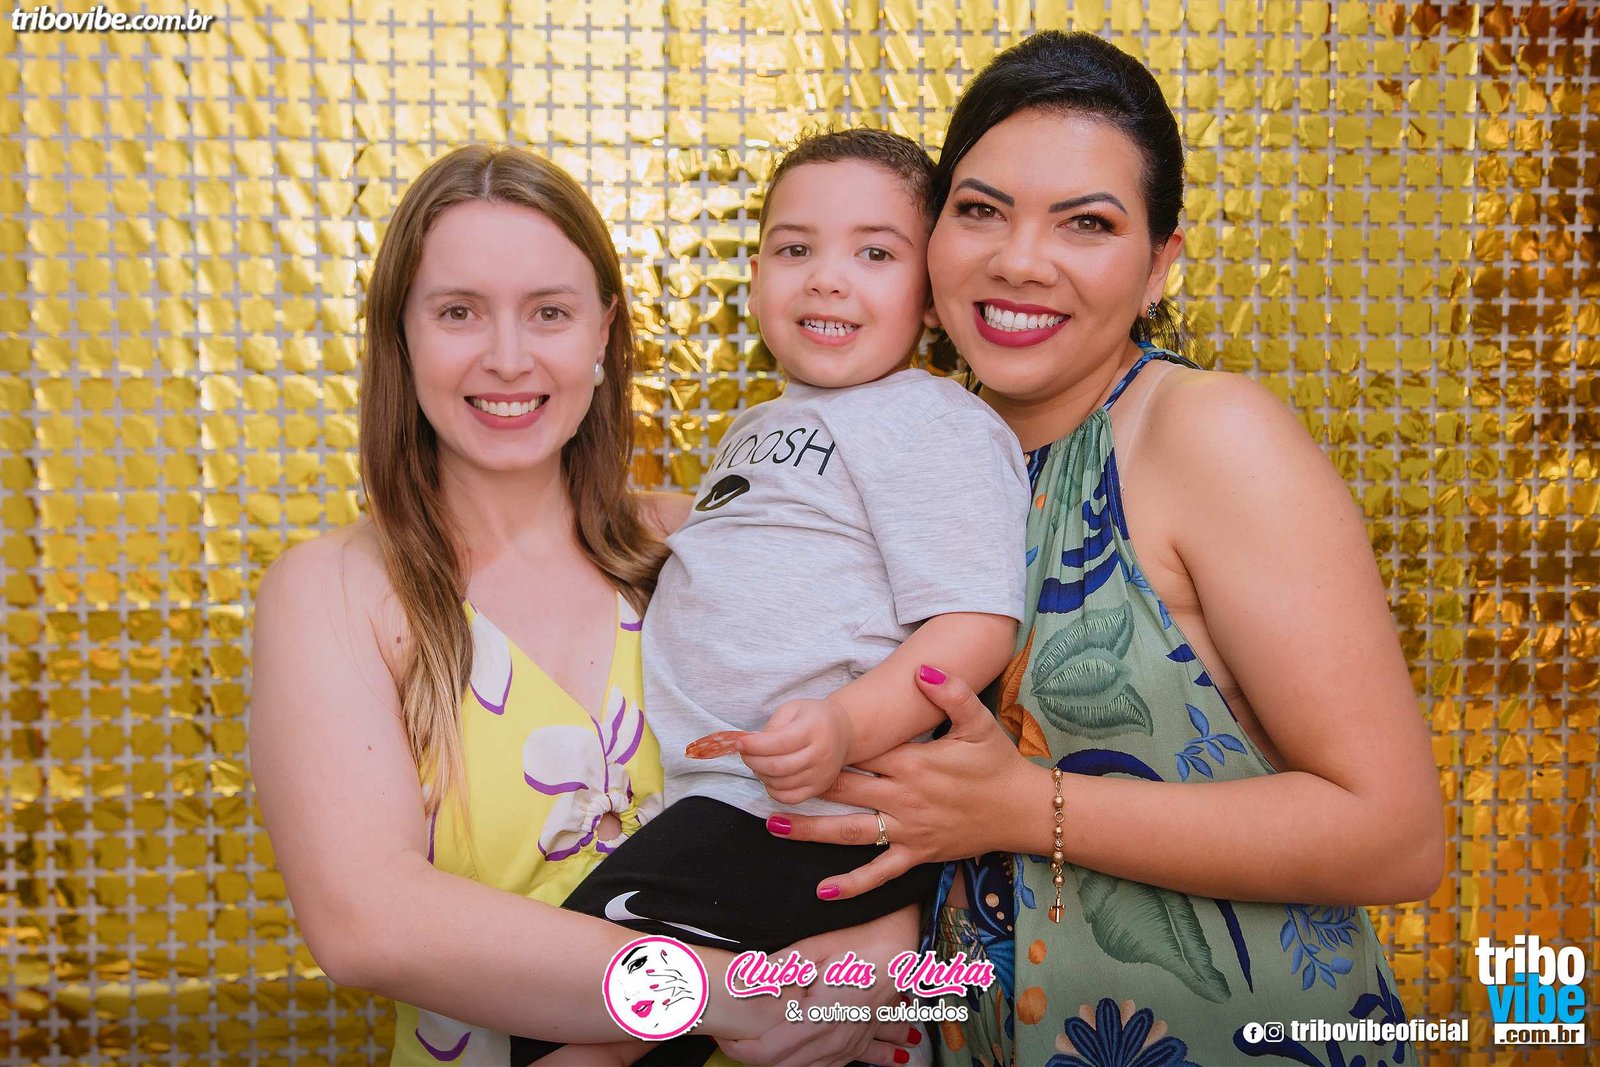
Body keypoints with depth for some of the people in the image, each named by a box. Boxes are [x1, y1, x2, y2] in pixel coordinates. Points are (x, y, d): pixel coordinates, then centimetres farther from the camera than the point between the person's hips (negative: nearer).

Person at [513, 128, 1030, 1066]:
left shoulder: (934, 423, -7)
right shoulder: (761, 428, 22)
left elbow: (977, 621, -19)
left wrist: (850, 725, -32)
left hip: (815, 820, -9)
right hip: (713, 803, 10)